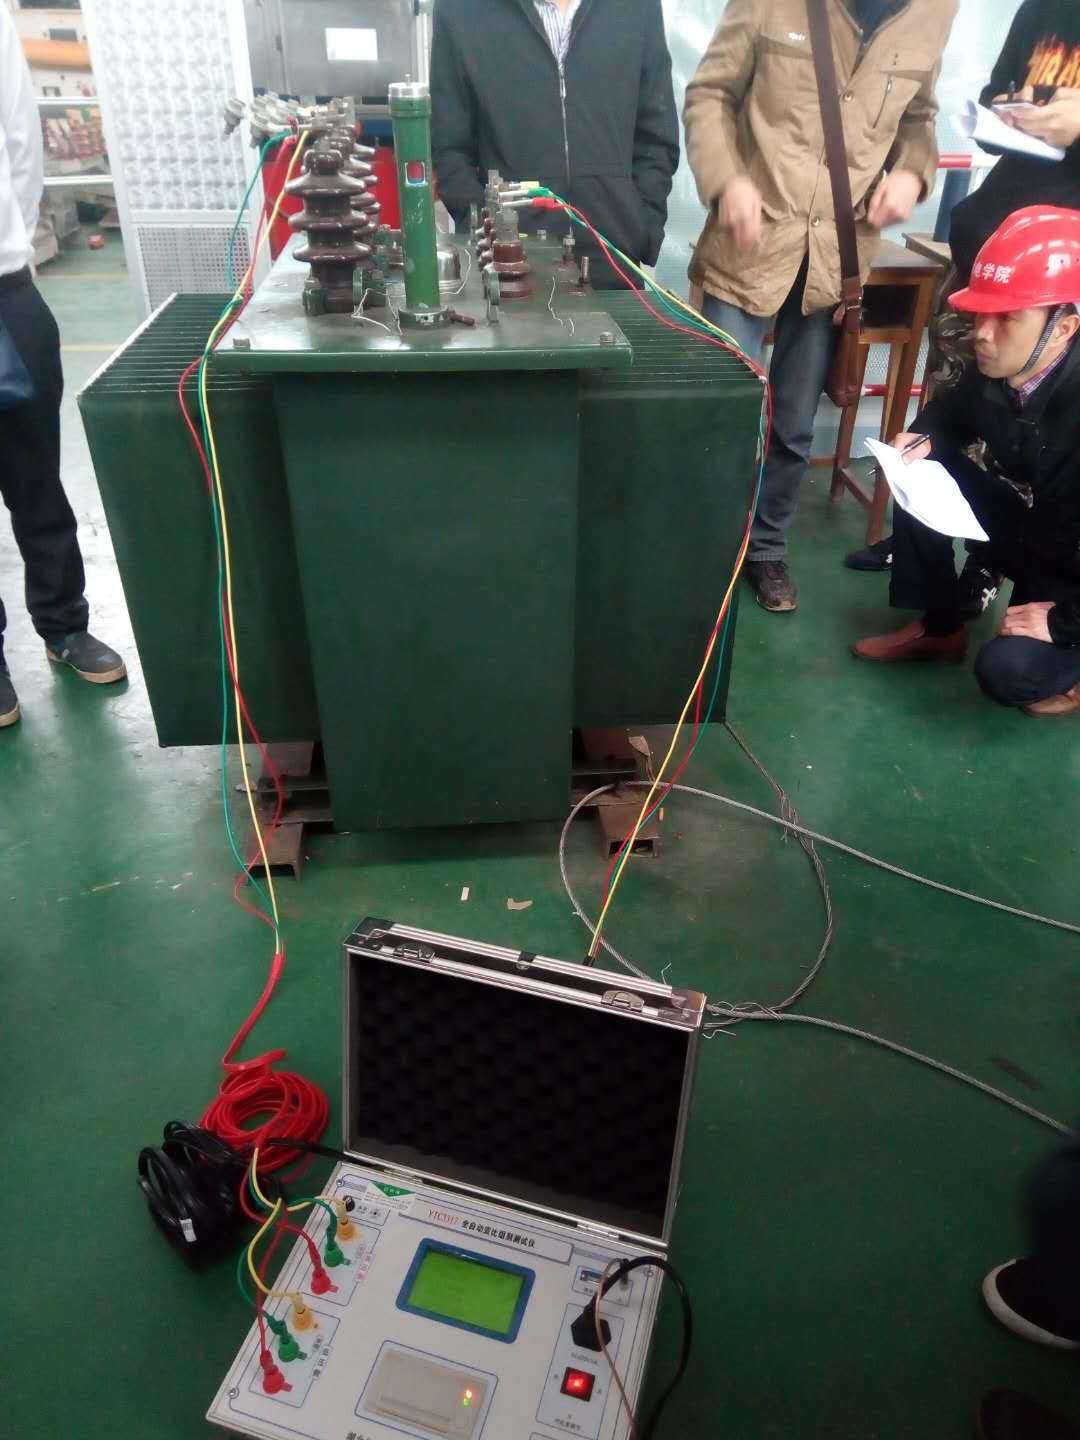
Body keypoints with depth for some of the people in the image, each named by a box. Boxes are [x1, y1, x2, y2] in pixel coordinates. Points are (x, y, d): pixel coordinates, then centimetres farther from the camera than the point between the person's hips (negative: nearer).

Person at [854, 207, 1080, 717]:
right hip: (1033, 535, 7)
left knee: (1006, 670, -29)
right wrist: (925, 438, -9)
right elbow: (953, 411, 13)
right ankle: (939, 628, 8)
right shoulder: (997, 371, -12)